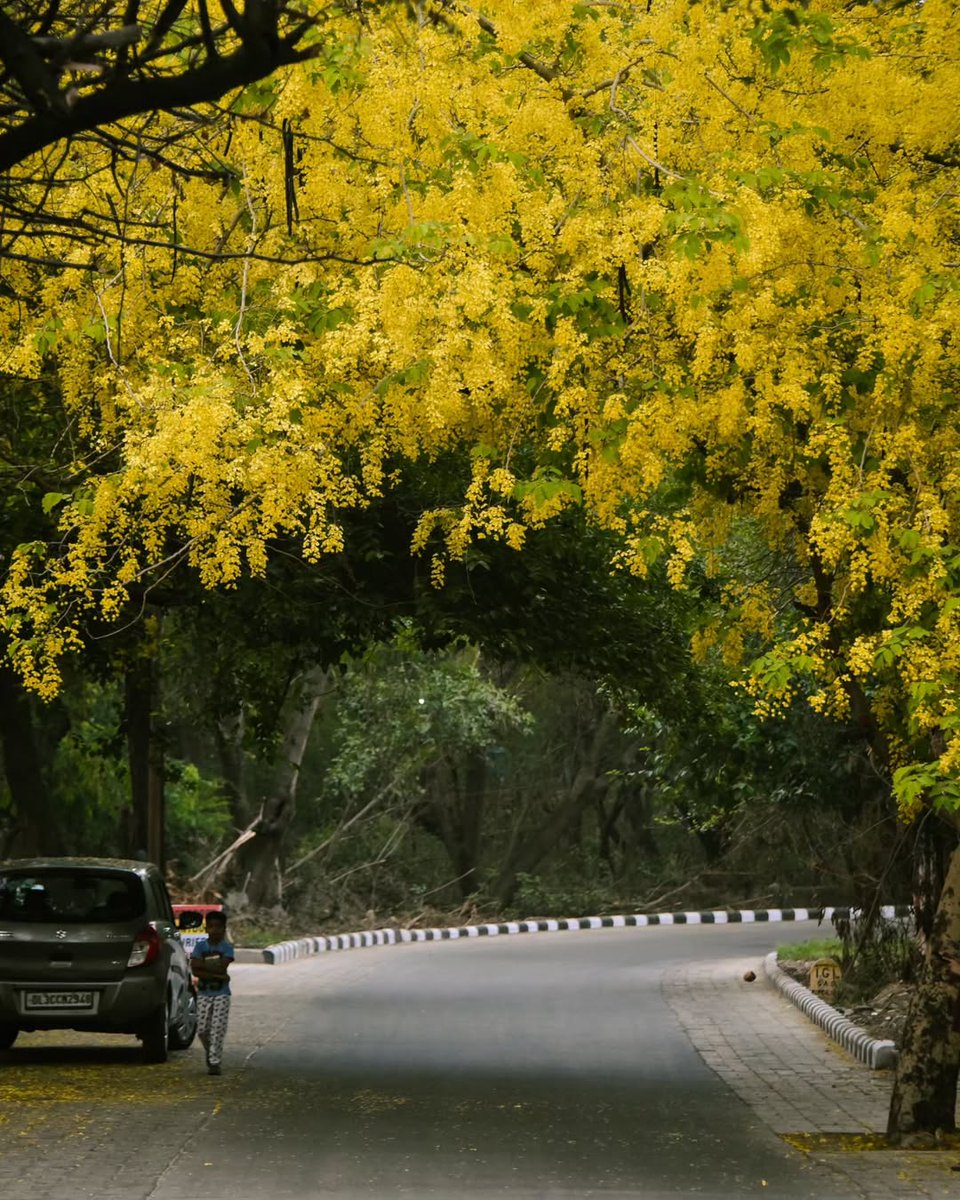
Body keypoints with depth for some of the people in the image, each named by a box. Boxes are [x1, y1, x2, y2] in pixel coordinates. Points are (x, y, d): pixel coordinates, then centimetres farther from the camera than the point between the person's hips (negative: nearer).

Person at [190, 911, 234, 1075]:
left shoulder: (227, 948, -1)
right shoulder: (200, 946, 1)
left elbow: (222, 967, -16)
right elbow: (194, 970, -10)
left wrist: (202, 965, -12)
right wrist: (219, 976, -16)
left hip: (221, 994, -2)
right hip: (203, 993, 2)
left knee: (218, 1029, -6)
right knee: (202, 1029, 3)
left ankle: (215, 1061, -2)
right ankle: (210, 1052, 30)